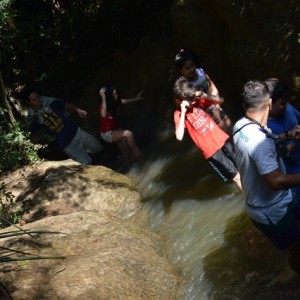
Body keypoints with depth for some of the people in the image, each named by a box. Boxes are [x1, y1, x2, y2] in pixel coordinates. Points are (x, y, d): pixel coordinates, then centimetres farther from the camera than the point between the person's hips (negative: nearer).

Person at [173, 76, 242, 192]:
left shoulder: (198, 101, 0)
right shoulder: (178, 114, -13)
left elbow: (220, 101, 6)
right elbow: (179, 137, -28)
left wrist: (205, 96, -12)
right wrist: (183, 113, -29)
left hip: (222, 139, 5)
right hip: (211, 150, -5)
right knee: (236, 176, 2)